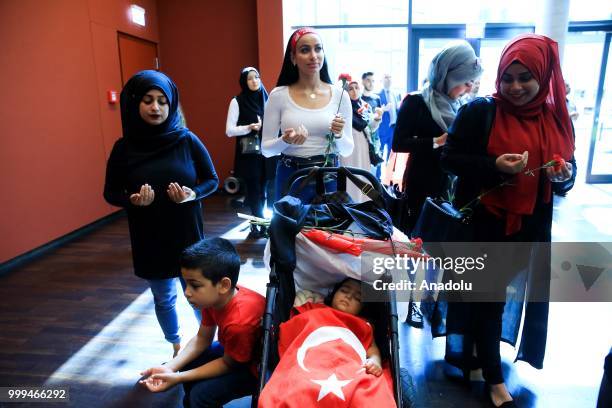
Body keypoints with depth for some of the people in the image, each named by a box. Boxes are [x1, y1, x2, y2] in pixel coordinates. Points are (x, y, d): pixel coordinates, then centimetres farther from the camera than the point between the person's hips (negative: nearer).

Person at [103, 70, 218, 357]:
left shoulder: (187, 140, -8)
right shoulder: (124, 147, -5)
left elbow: (212, 180, 0)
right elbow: (111, 193, 3)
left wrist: (192, 194, -20)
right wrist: (133, 200, -18)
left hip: (188, 234, -1)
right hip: (149, 239, 1)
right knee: (164, 299, 17)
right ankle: (177, 347, 41)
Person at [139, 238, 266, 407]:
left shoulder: (239, 323, -39)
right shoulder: (215, 297, -15)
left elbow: (228, 364, -20)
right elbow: (202, 339, -1)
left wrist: (178, 378, -19)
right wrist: (170, 367, -13)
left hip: (261, 365, -8)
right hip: (235, 350, 8)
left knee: (201, 394, -16)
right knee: (188, 362, 9)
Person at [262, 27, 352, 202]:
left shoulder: (340, 95, 0)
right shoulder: (278, 95, -3)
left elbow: (347, 150, 4)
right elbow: (266, 149, -1)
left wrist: (338, 135, -16)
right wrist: (285, 141, -20)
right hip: (291, 177, -1)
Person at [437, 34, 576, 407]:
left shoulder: (558, 119, 5)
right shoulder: (479, 112, -8)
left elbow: (569, 170, 14)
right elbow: (450, 159, -10)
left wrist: (564, 176, -10)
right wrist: (494, 165, -25)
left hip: (530, 228, 5)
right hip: (484, 224, -5)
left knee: (508, 292, 18)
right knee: (488, 297, 3)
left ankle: (480, 350, 43)